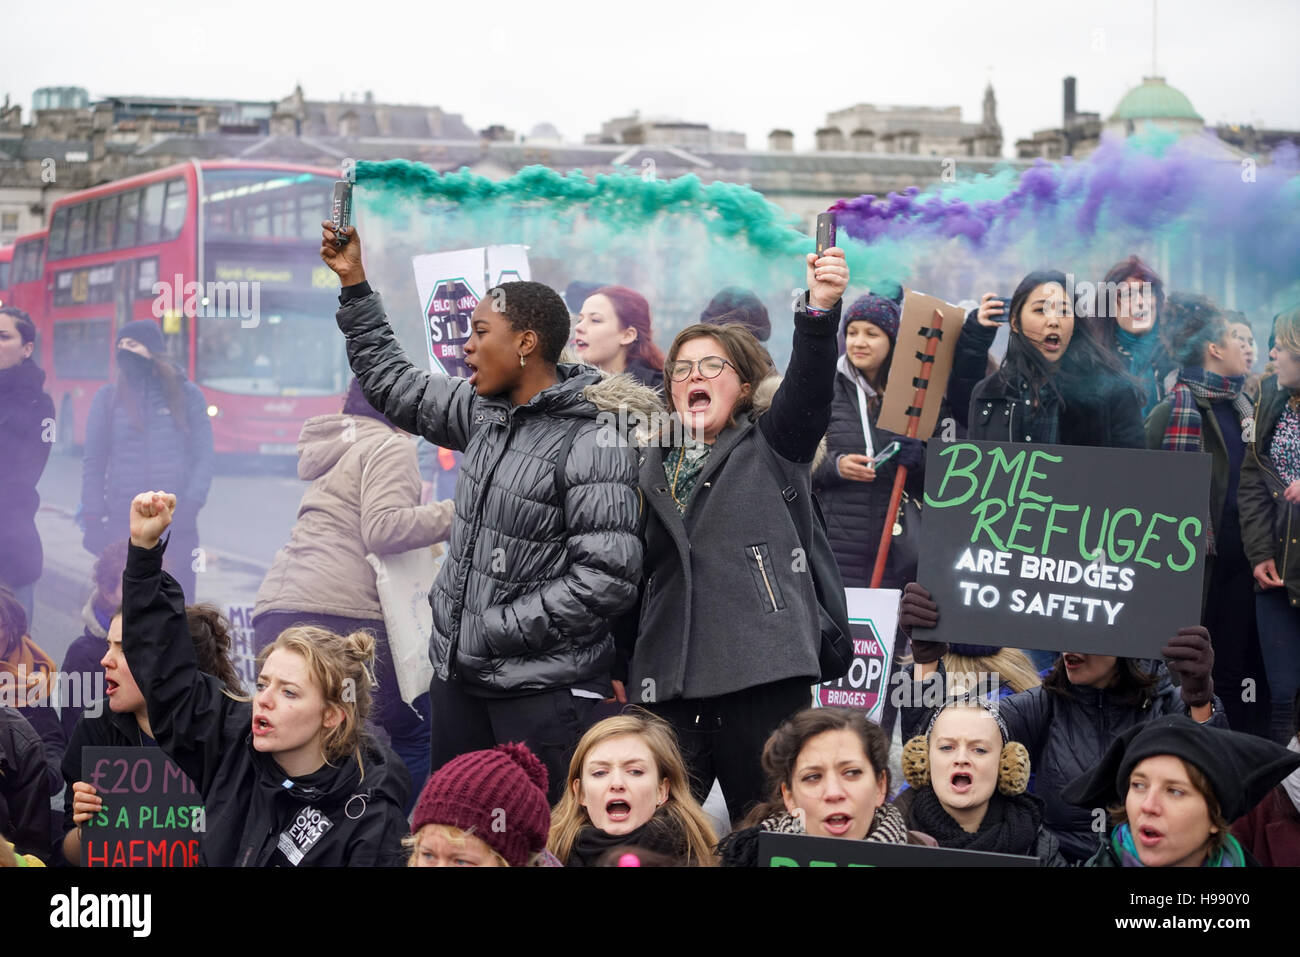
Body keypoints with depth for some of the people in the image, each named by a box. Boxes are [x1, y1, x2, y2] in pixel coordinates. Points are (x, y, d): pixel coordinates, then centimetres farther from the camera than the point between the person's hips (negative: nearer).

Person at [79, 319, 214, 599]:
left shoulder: (187, 395, 7)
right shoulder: (108, 398, 8)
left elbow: (204, 456, 4)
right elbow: (93, 464, 8)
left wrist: (191, 505, -9)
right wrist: (93, 522, 1)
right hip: (122, 522, 1)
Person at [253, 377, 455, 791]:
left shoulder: (341, 447, 29)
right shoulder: (390, 447, 1)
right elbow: (382, 529, -14)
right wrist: (454, 514, -11)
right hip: (340, 613, -9)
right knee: (418, 734, -2)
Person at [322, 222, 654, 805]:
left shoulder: (593, 444, -15)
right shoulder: (482, 412, 8)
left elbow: (607, 577, -21)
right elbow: (391, 384, 24)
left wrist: (495, 631, -17)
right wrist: (353, 282, 22)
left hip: (545, 688, -8)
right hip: (458, 676, 8)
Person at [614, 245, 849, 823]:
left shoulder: (771, 448, 8)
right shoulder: (653, 467, 19)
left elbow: (809, 388, -11)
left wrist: (821, 310, -29)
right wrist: (622, 667, 16)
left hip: (762, 677, -3)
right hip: (667, 684, 3)